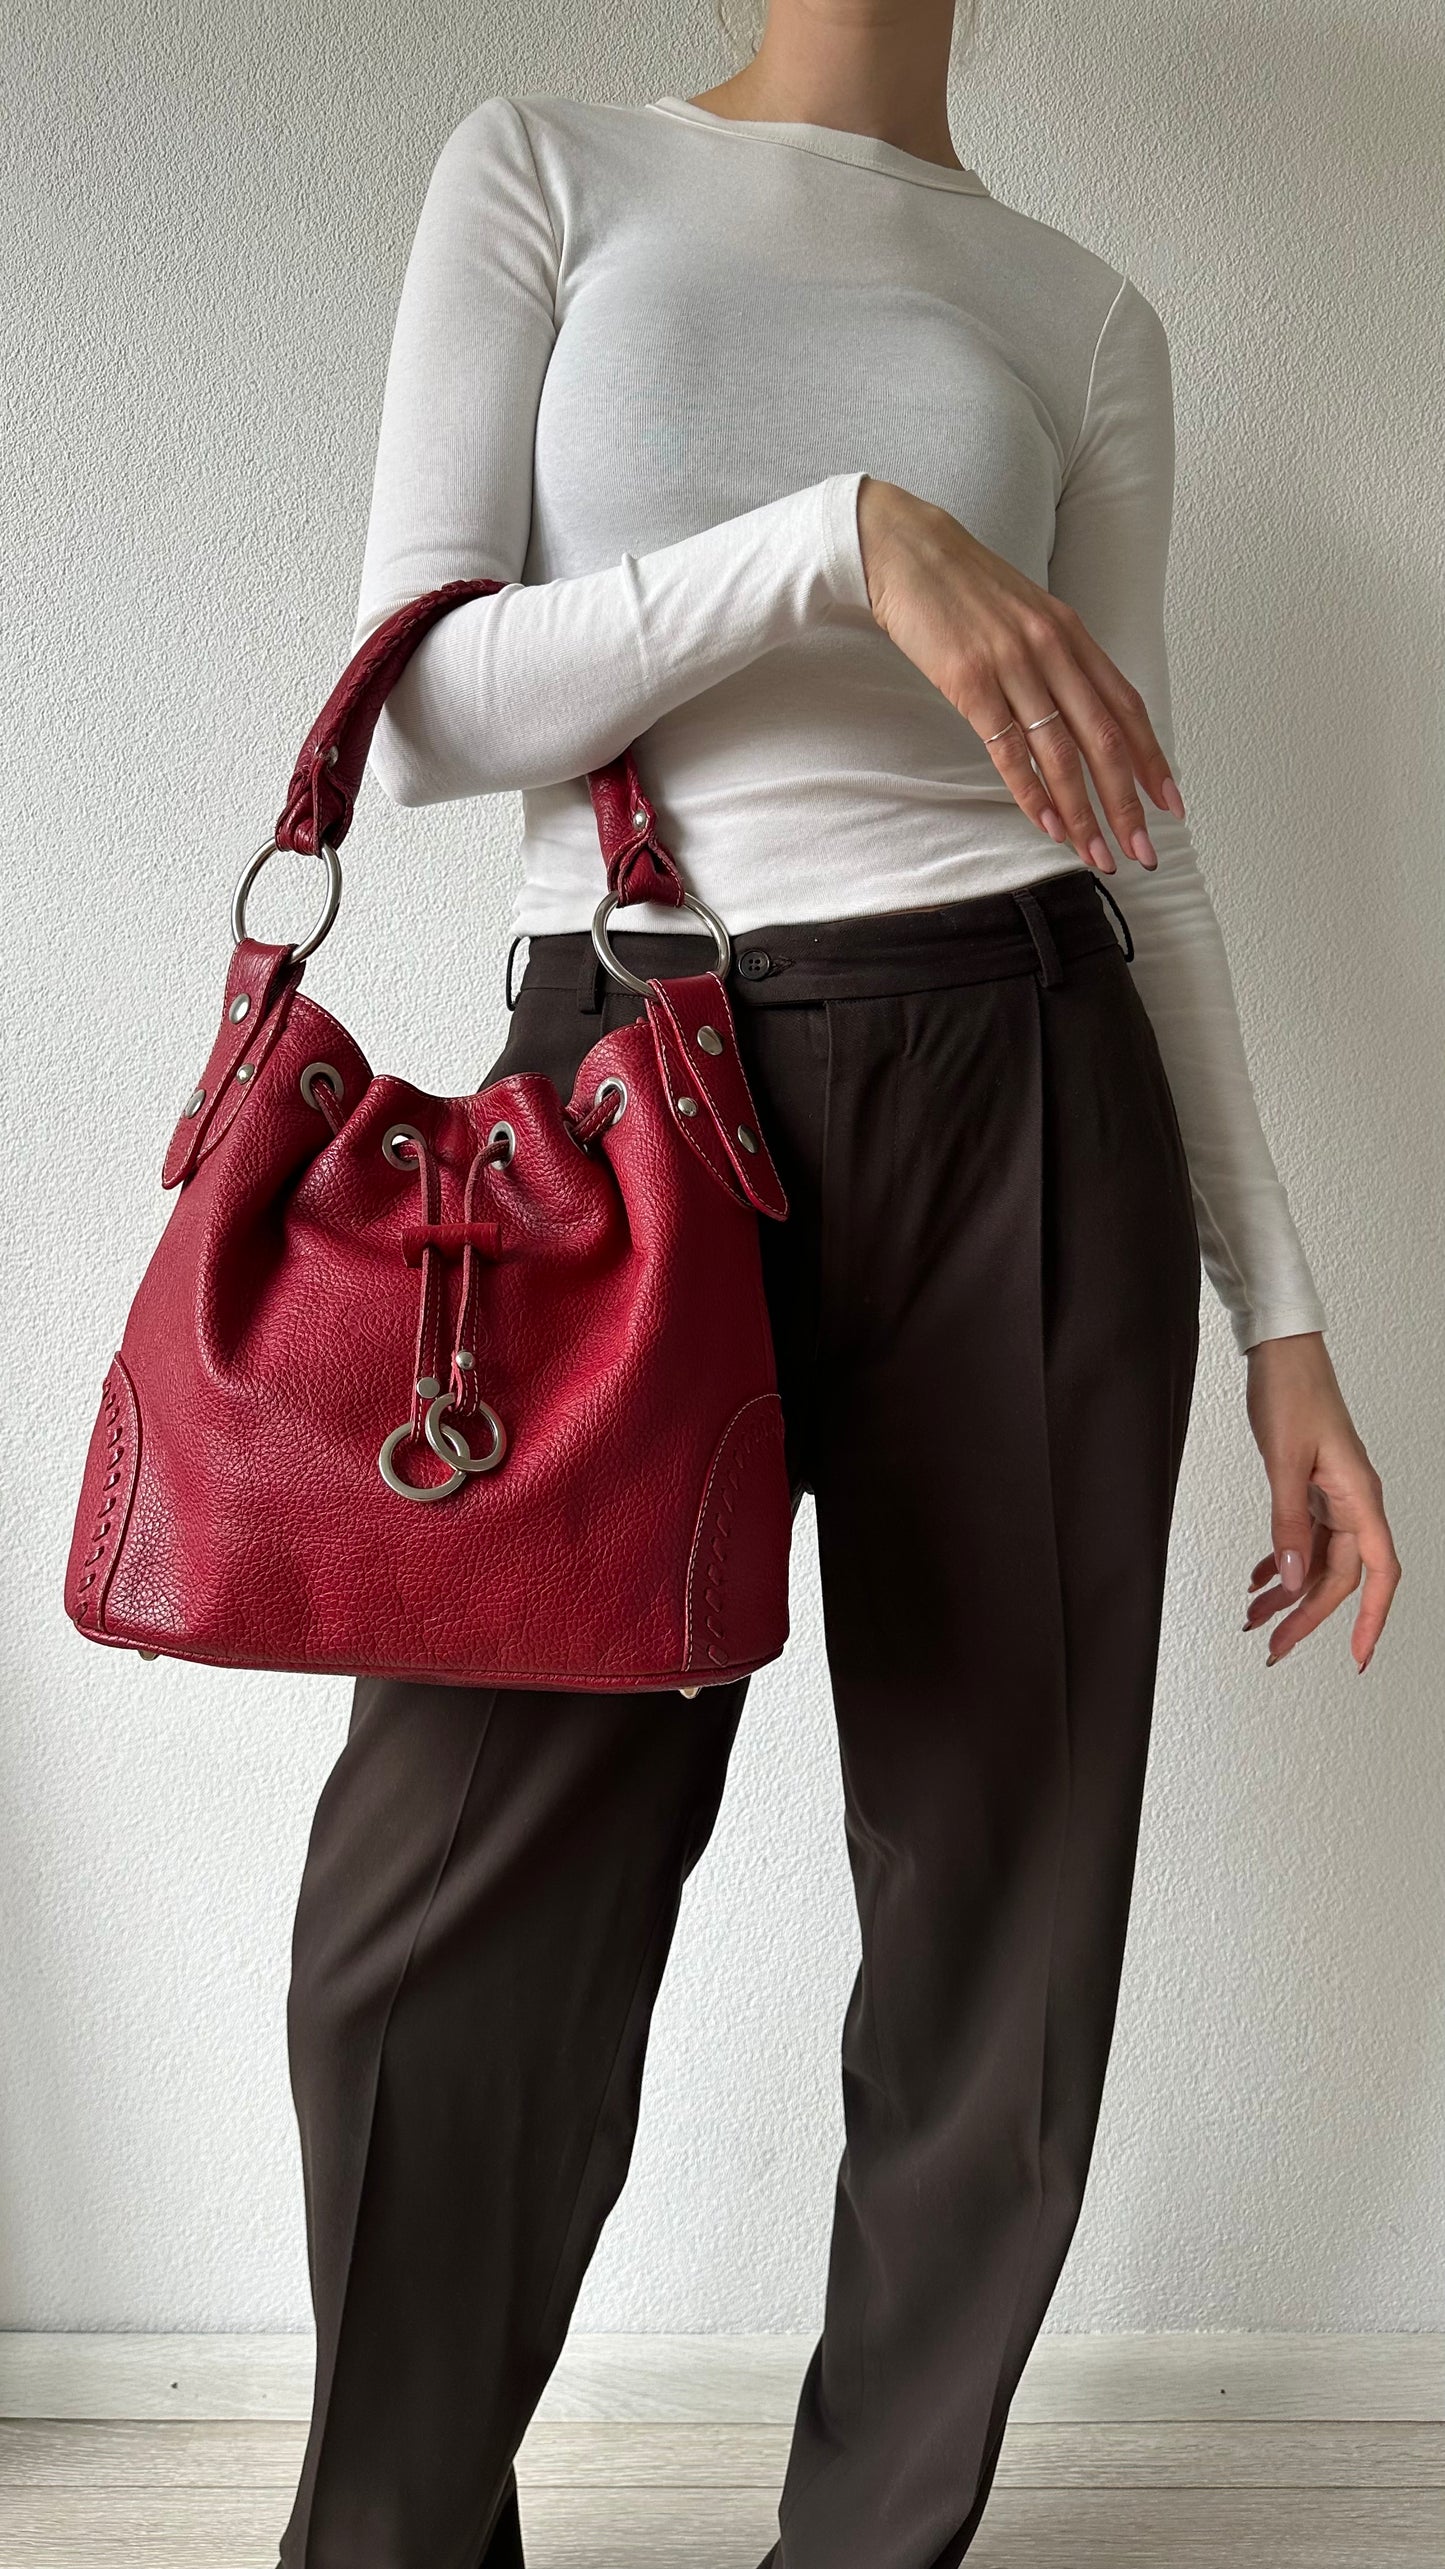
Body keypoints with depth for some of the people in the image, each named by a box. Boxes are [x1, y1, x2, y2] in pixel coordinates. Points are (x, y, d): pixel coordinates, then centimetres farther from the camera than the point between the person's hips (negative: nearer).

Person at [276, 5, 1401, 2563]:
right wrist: (844, 536, -17)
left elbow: (1138, 844, 11)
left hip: (1022, 1096, 2)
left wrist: (1284, 1325, 7)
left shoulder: (1087, 315, 13)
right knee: (445, 1905, -3)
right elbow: (426, 703, -2)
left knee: (1007, 1897, 4)